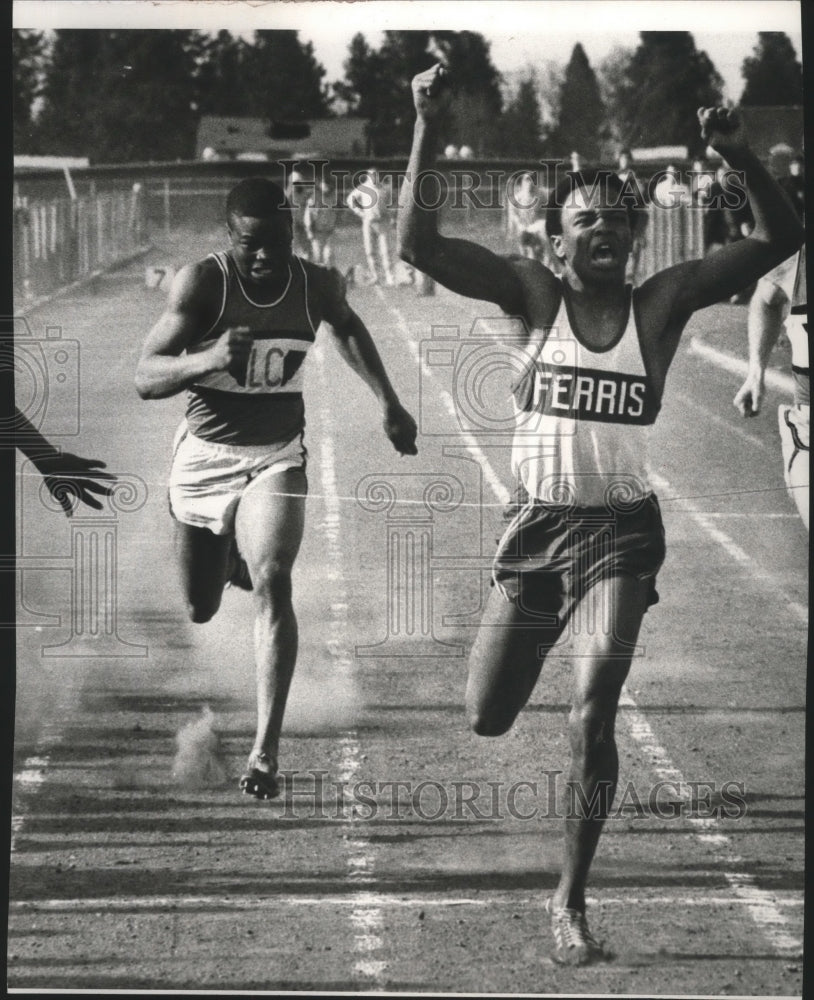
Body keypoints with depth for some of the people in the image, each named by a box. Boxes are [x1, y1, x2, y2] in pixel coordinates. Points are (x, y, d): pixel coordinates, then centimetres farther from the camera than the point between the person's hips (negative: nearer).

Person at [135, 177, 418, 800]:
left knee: (272, 584, -21)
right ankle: (230, 558, 54)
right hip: (205, 452, 0)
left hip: (277, 456, 0)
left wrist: (389, 403, 17)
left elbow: (347, 327, 16)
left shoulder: (317, 286, -10)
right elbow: (145, 379, -27)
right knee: (200, 608, 13)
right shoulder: (202, 283, -20)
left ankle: (266, 754, -23)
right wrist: (207, 360, -45)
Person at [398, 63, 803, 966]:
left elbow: (780, 240, -10)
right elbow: (417, 245, -14)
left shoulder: (660, 303, -4)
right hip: (537, 524, 1)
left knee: (593, 714, -17)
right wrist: (427, 130, -22)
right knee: (486, 719, 7)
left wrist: (740, 159, -26)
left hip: (622, 530, -1)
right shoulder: (532, 295, -4)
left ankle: (570, 903, -5)